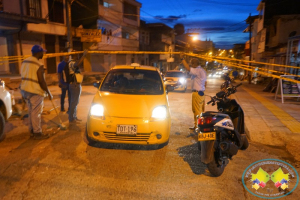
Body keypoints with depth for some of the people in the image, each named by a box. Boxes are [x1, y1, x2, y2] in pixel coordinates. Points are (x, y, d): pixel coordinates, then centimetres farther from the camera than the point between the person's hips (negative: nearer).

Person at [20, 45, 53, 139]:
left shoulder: (24, 62, 10)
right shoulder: (39, 65, -17)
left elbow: (24, 77, 16)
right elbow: (42, 82, -19)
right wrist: (49, 93, -9)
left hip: (25, 90, 9)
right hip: (35, 92, -9)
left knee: (31, 111, 19)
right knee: (36, 113, 0)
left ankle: (32, 130, 30)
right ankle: (37, 133, 9)